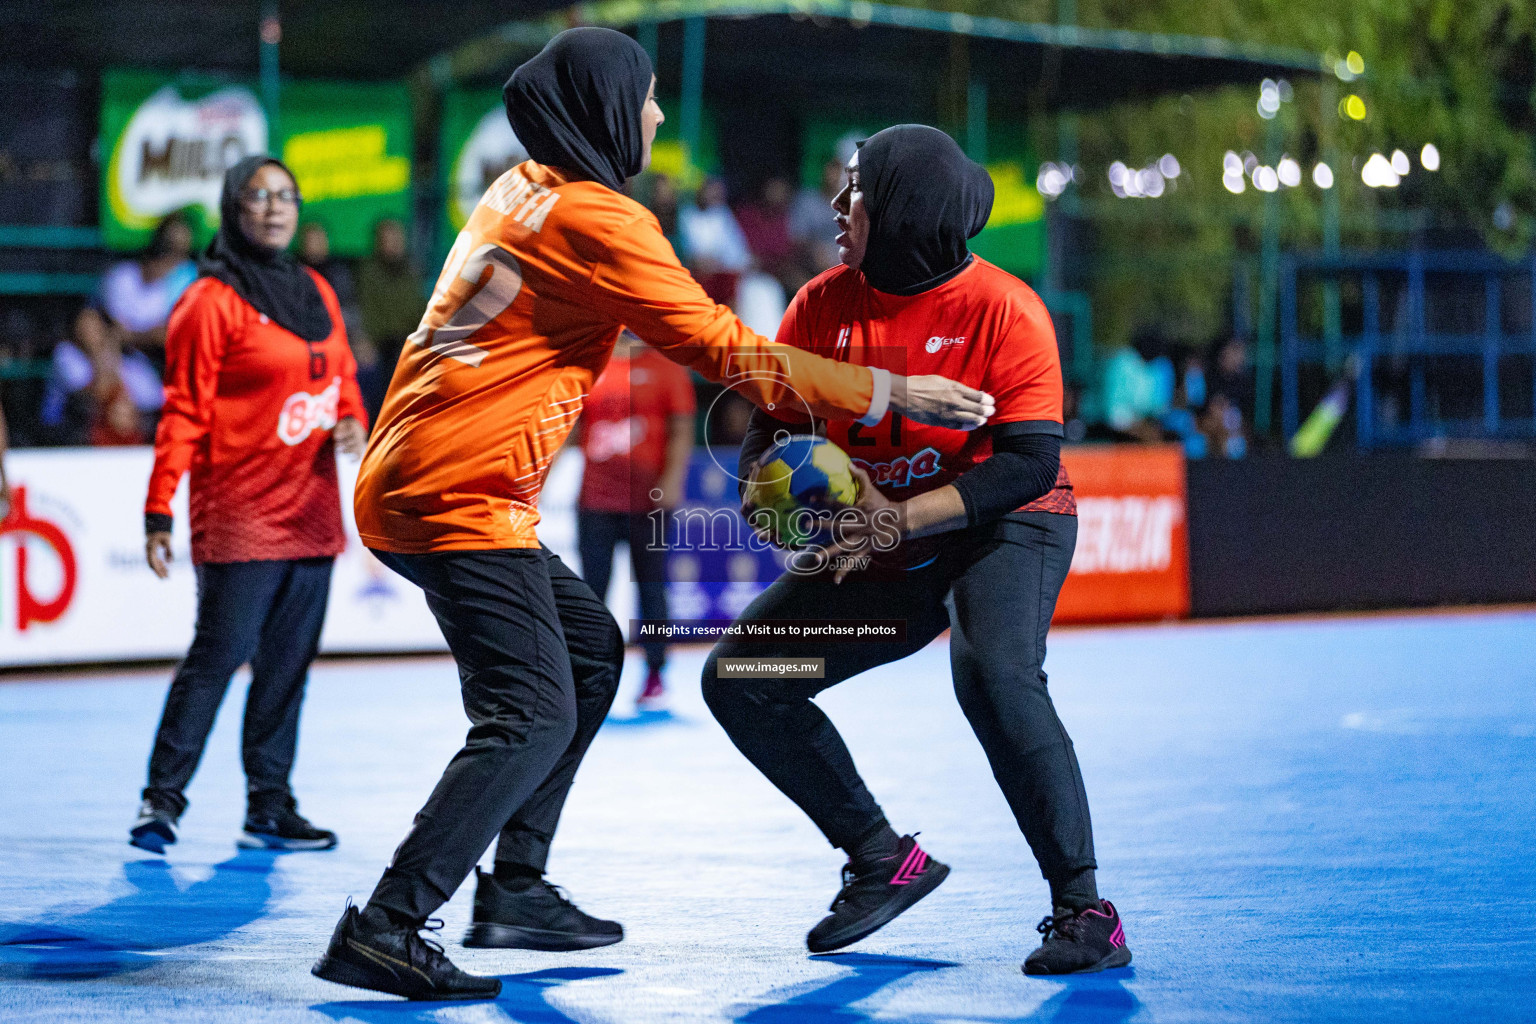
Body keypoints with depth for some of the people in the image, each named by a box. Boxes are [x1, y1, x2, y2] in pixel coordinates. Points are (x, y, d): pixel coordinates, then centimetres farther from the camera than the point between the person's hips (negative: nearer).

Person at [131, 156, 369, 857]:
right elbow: (185, 412, -8)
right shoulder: (213, 301, -6)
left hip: (311, 515, 7)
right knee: (218, 655, -9)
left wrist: (352, 423, 1)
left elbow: (342, 380, 24)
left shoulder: (317, 293, 14)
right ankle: (162, 800, 0)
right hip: (239, 516, -7)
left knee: (288, 665, 8)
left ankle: (270, 806, 14)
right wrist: (159, 512, -11)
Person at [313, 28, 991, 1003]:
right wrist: (889, 393, -5)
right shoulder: (599, 218, -12)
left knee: (589, 649, 19)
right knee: (532, 717, -12)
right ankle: (384, 930, -16)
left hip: (414, 479, 10)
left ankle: (515, 890, 20)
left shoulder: (521, 191, 16)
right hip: (458, 493, -10)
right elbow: (727, 352, -11)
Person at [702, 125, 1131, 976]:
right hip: (882, 553, 6)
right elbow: (764, 435, -2)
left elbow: (1030, 465, -25)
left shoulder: (1004, 311, -20)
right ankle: (884, 862, 11)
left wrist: (899, 517, -34)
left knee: (993, 674, -35)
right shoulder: (821, 306, -5)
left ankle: (1083, 909, -25)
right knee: (738, 679, -2)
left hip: (1006, 529, -6)